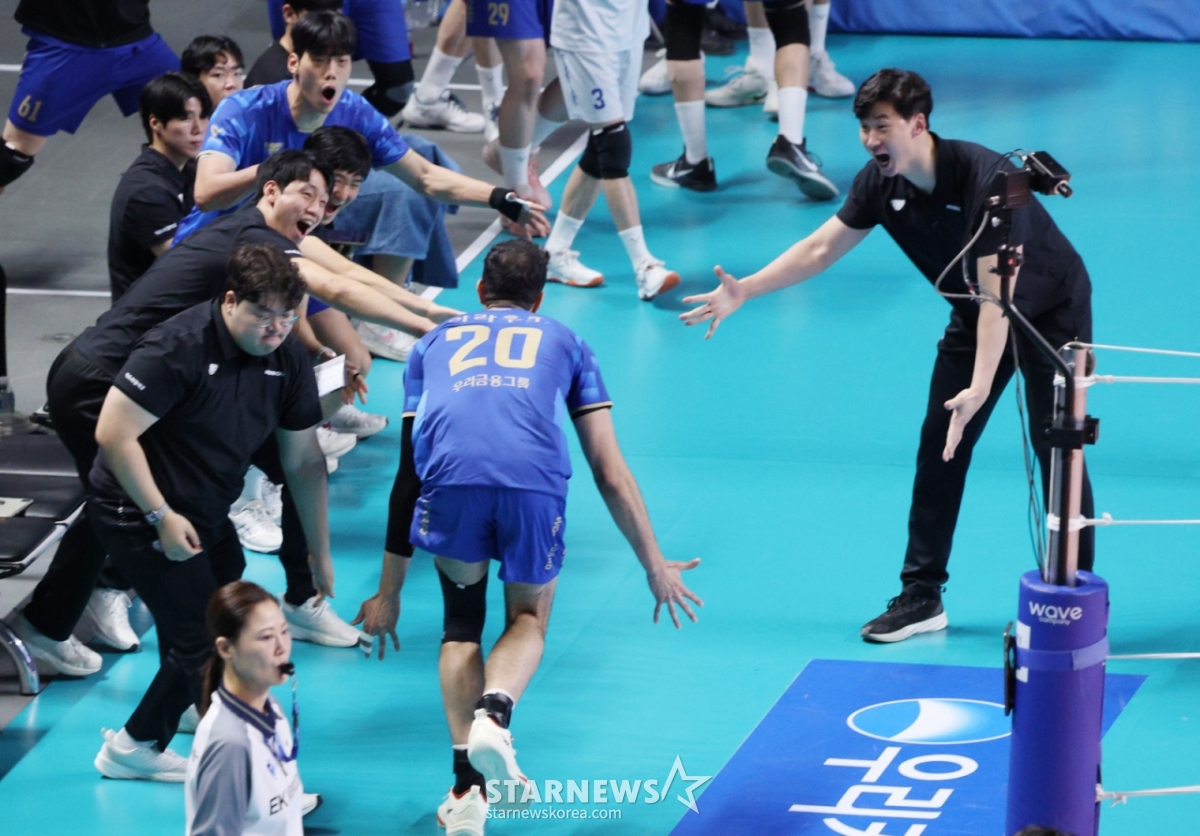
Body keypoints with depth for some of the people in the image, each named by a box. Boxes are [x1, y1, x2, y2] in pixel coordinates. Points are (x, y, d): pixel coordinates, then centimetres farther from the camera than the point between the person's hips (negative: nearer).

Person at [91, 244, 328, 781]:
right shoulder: (178, 349, -25)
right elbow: (113, 433, -25)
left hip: (205, 514, 8)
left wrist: (319, 552, 9)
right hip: (137, 512, -8)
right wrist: (162, 516, -24)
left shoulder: (287, 360, -4)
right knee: (203, 642, -13)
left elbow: (304, 460, 6)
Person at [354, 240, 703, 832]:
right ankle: (494, 714, -6)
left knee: (461, 622, 26)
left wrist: (389, 592, 40)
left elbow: (408, 475, 36)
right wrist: (656, 567, 33)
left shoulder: (435, 343, 36)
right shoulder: (564, 343, 33)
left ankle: (467, 787, 13)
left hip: (451, 478, 1)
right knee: (528, 619, 26)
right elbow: (610, 473, 26)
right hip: (534, 482, -1)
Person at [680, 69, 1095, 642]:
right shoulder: (881, 183, -14)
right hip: (974, 314, 7)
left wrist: (979, 388, -47)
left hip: (1050, 309, -7)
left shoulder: (983, 179, -35)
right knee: (938, 445, 3)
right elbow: (821, 247, -3)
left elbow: (996, 291, -39)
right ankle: (922, 595, 10)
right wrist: (742, 292, -12)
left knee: (1056, 450, -9)